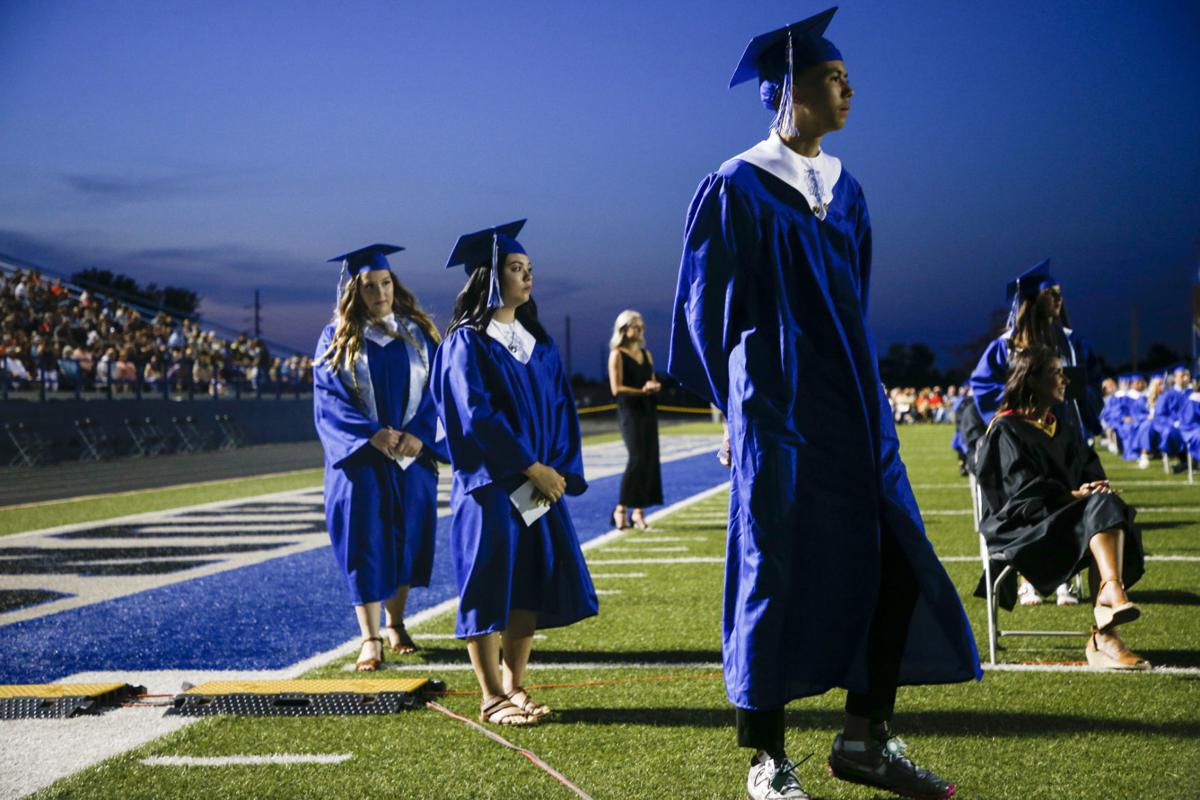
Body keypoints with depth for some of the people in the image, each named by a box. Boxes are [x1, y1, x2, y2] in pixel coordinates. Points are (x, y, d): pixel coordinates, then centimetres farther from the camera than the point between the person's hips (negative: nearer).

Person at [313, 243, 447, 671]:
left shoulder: (417, 333, 6)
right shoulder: (337, 339, 1)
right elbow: (329, 400, -5)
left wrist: (418, 435, -14)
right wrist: (374, 435, -19)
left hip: (412, 456, 2)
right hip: (360, 457, -2)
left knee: (406, 538, 8)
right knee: (365, 543, -5)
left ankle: (395, 624, 25)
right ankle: (370, 640, -5)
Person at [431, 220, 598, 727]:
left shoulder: (537, 342, 13)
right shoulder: (467, 342, -7)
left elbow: (560, 408, 9)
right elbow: (477, 417, -15)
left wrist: (558, 472, -4)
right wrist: (532, 469, -16)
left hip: (539, 484, 6)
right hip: (489, 485, -6)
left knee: (531, 583, 7)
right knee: (489, 586, -2)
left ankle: (513, 686, 19)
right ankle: (492, 699, 6)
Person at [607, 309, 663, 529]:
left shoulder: (646, 354, 17)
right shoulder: (617, 355, -3)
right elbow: (616, 388, -10)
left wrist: (655, 387, -3)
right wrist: (641, 390, -19)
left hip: (648, 411, 7)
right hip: (629, 411, -7)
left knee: (650, 458, 2)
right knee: (637, 458, -15)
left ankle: (639, 511, 6)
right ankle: (621, 509, -7)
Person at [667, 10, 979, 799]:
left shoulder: (845, 190, 13)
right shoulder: (738, 188, -6)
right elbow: (705, 307, -4)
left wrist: (864, 392, 16)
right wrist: (743, 404, -2)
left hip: (853, 407, 7)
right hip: (781, 414, -6)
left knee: (897, 563, 2)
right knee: (780, 575, -1)